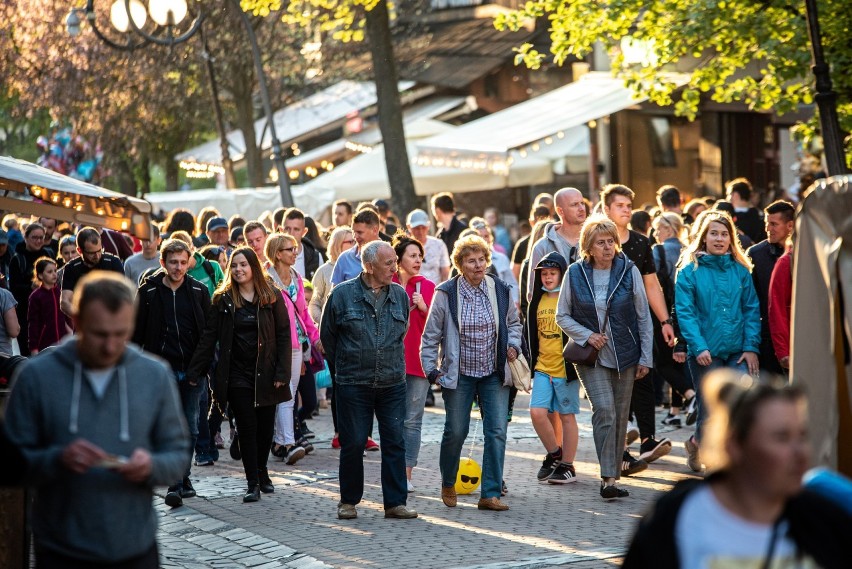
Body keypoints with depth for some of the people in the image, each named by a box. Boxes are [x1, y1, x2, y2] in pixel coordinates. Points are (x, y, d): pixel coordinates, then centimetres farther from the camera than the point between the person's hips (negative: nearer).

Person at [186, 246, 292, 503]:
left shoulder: (271, 296, 2)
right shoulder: (223, 299, 3)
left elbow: (283, 334, 0)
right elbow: (209, 337, 2)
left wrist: (282, 373, -7)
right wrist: (194, 372, -4)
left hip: (266, 373, 0)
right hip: (237, 374, 0)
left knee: (266, 426, 7)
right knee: (247, 427, -1)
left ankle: (261, 471, 29)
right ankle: (253, 483, 3)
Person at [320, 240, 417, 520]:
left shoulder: (400, 295, 5)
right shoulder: (342, 294, -4)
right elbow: (327, 336, 6)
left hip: (392, 384, 3)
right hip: (352, 385, -3)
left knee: (395, 442, 2)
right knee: (353, 443, 4)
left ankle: (395, 502, 9)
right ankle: (348, 501, 18)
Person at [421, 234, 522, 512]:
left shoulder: (501, 290, 1)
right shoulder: (446, 293, -7)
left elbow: (513, 323, 18)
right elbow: (431, 335, 0)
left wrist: (513, 345, 1)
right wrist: (431, 369, -3)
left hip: (494, 374, 2)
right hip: (459, 374, -2)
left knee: (497, 431, -6)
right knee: (455, 432, 5)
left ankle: (491, 494, -2)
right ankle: (447, 484, 30)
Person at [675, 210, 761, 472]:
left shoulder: (741, 271, 9)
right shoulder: (690, 271, 0)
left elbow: (751, 310, 6)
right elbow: (685, 312, -7)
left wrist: (751, 346, -4)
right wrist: (698, 346, -17)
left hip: (737, 351, 2)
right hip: (705, 352, -2)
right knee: (710, 409, 2)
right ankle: (697, 443, 32)